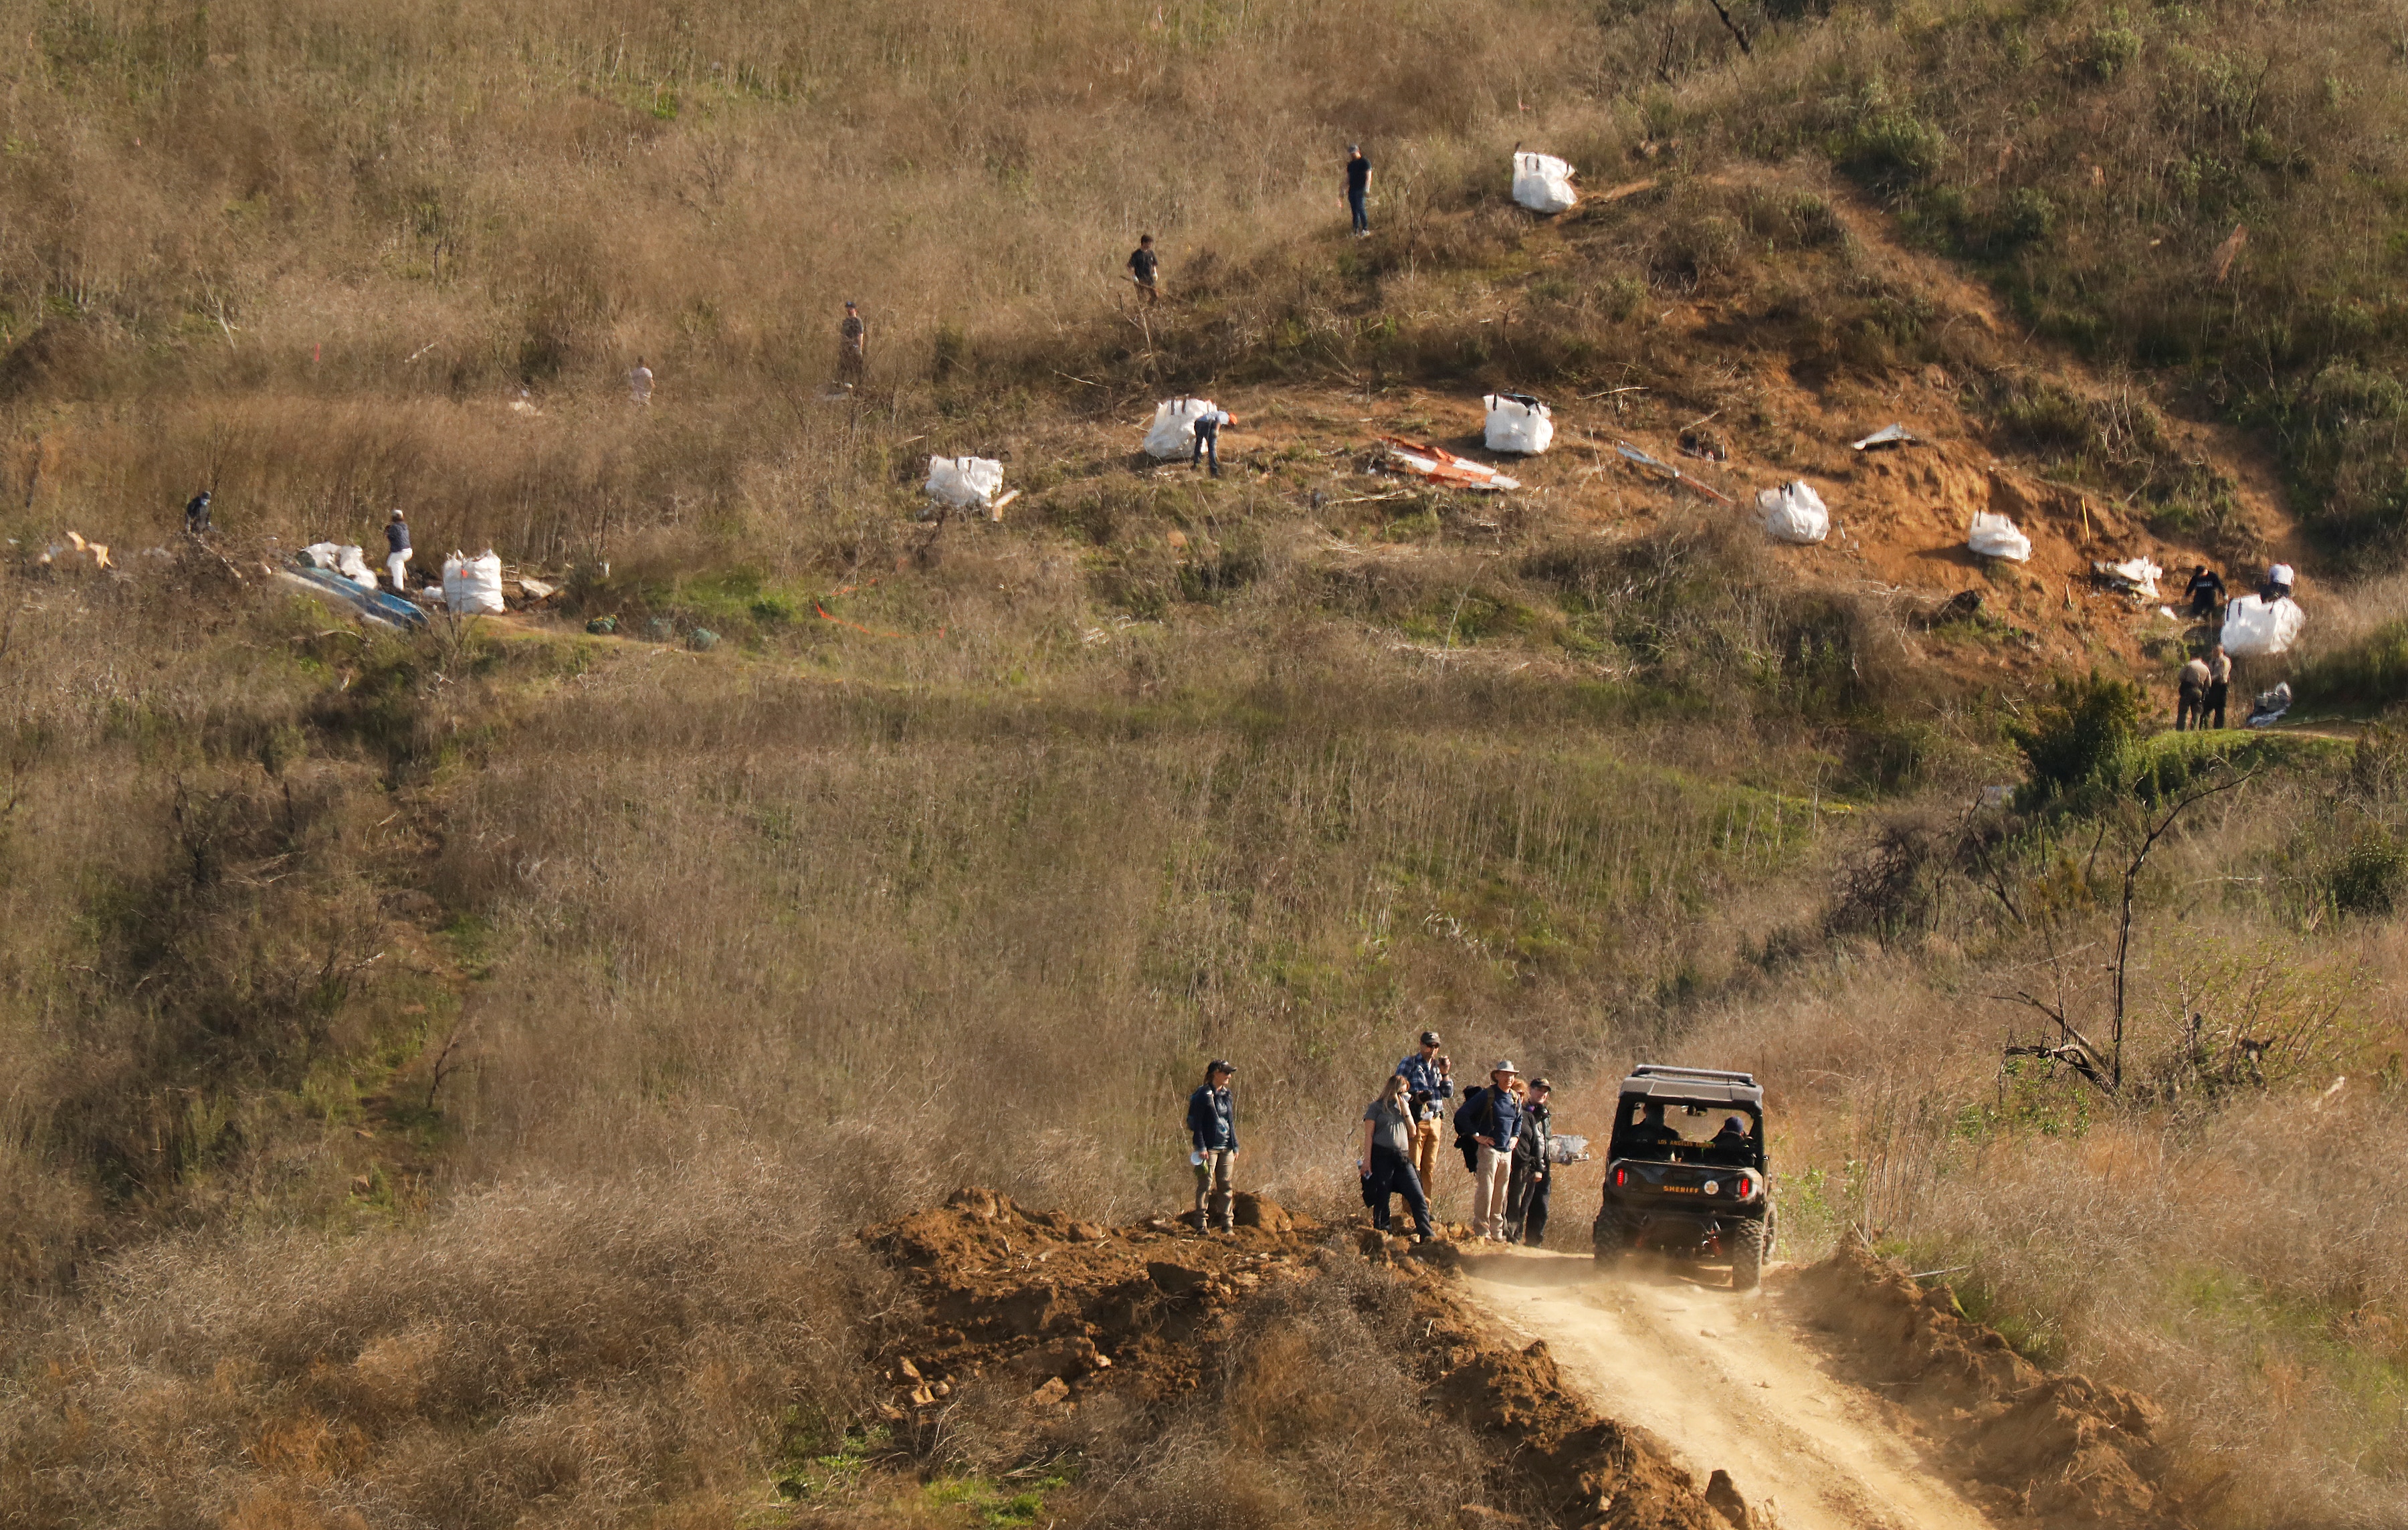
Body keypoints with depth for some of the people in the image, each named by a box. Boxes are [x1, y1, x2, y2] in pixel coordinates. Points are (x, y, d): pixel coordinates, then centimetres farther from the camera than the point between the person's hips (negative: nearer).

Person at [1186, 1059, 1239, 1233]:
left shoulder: (1226, 1095, 14)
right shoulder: (1203, 1096, -7)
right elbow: (1196, 1124, -9)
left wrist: (1235, 1146, 16)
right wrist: (1201, 1147, -16)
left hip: (1226, 1148, 7)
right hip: (1209, 1147, -7)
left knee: (1225, 1185, 7)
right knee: (1206, 1184, -6)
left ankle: (1227, 1222, 10)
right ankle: (1201, 1223, -2)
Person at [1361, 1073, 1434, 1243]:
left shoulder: (1403, 1107, 19)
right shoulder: (1378, 1107, 3)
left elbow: (1412, 1133, 14)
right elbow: (1368, 1135, -2)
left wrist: (1406, 1112, 4)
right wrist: (1367, 1160, -10)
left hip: (1402, 1159, 5)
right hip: (1382, 1157, -5)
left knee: (1418, 1197, -5)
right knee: (1382, 1199, -1)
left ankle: (1426, 1235, -7)